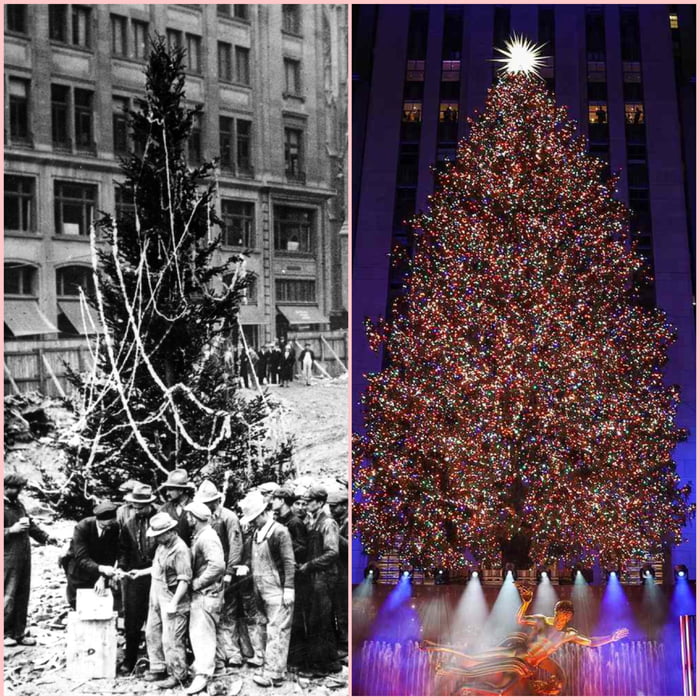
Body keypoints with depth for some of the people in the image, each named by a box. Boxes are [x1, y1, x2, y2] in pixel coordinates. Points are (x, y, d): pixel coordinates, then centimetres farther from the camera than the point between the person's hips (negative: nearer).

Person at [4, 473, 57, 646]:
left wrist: (44, 536, 15)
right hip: (8, 559, -8)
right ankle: (5, 634, 6)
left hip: (24, 557, 8)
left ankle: (19, 633, 18)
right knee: (8, 596, -4)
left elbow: (30, 524, 26)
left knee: (22, 596, 10)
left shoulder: (18, 504, 16)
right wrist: (12, 530, -21)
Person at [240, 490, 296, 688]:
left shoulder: (279, 532, -12)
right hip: (261, 592, 8)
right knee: (262, 629, 12)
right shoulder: (257, 533, 10)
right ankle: (269, 666, 21)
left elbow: (289, 562, -13)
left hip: (277, 592, -8)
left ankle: (274, 674, -4)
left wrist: (289, 589, -15)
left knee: (276, 632, -6)